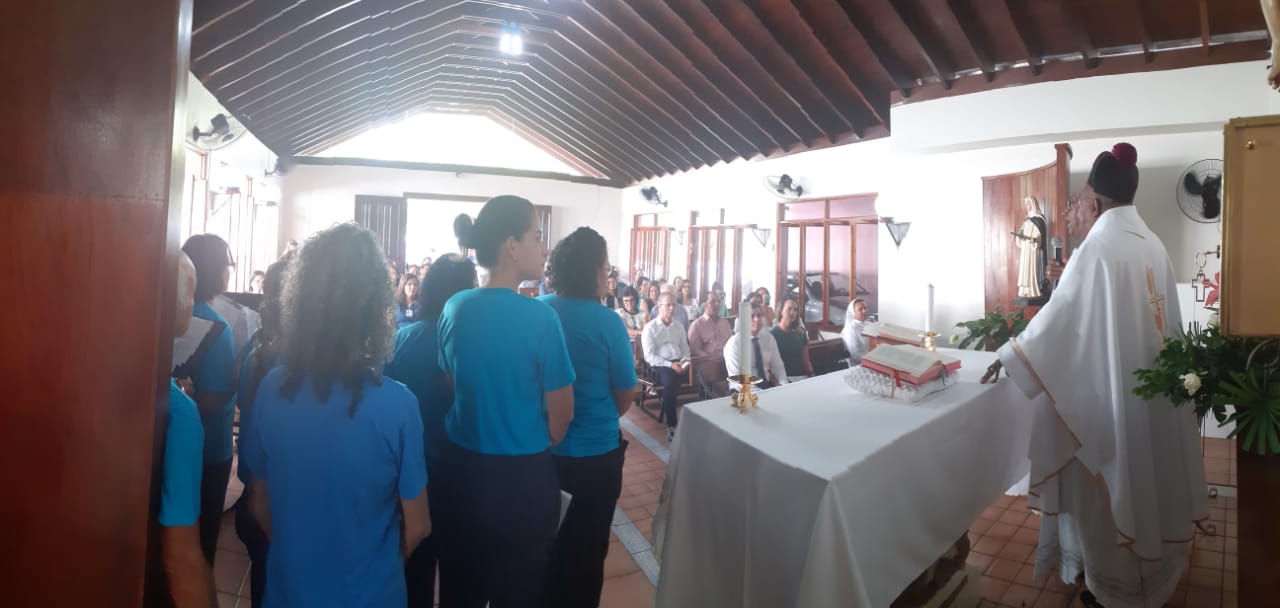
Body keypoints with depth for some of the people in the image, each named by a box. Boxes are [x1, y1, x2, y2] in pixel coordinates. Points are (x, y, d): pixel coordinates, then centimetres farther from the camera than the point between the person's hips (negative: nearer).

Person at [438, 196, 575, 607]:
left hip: (462, 465, 5)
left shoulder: (455, 308, -4)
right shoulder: (539, 316, -20)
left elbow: (451, 386, 9)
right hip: (523, 475, -5)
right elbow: (562, 412, -13)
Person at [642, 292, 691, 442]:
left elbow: (685, 348, 20)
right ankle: (672, 426, -29)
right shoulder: (650, 328, 0)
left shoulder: (678, 326, 19)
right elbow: (649, 356, -8)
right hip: (660, 365, -5)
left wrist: (684, 362, -3)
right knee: (670, 381, -37)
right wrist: (670, 364, -18)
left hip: (678, 364, 5)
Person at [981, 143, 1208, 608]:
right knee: (1146, 470, 20)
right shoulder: (1153, 243, 4)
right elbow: (1168, 319, 11)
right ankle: (1151, 571, 37)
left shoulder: (1098, 246, -19)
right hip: (1154, 386, 8)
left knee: (1112, 478, 6)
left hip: (1110, 389, -8)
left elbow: (1060, 313, -19)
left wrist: (1008, 356, -11)